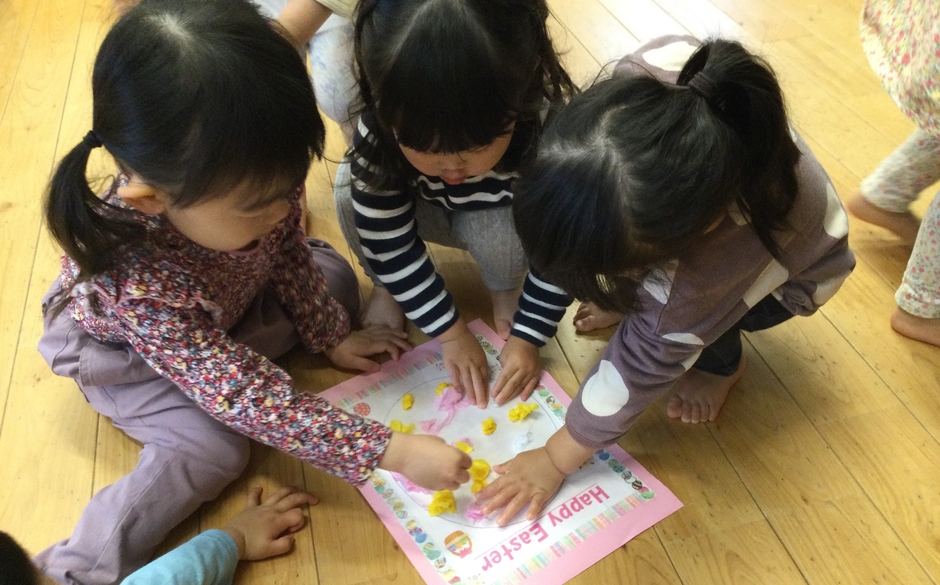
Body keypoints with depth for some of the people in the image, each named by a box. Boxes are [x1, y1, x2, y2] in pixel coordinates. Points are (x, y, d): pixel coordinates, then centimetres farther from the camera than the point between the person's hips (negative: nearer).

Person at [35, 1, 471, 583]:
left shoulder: (251, 183, -32)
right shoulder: (138, 283, -46)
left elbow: (291, 256, -8)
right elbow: (257, 403, -42)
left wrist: (331, 336, -2)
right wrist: (391, 452, -41)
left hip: (228, 303, 6)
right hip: (128, 352, -5)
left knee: (336, 278, 0)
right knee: (213, 449, -22)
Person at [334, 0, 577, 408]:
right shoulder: (379, 135, -35)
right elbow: (390, 244, -25)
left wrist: (527, 338, -24)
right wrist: (451, 331, -23)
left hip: (499, 218, 0)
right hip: (428, 210, 1)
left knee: (504, 234, -35)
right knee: (351, 189, -28)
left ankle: (503, 286, 1)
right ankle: (387, 286, 0)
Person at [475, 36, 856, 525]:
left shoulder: (702, 280, -45)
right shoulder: (647, 76, -38)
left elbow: (644, 364, -30)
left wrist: (556, 459, -17)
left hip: (785, 269, -4)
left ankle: (719, 362, 4)